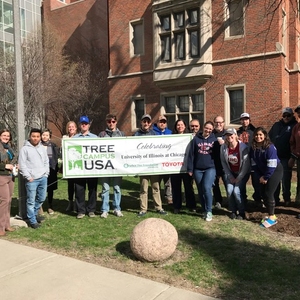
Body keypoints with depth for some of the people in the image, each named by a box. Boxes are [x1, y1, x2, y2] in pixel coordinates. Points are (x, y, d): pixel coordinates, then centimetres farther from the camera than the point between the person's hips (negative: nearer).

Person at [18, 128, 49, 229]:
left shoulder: (42, 148, 12)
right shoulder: (25, 149, -5)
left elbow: (46, 161, 16)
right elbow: (22, 165, -8)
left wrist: (46, 174, 6)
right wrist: (28, 177, -11)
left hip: (43, 178, 6)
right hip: (32, 179, -5)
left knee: (41, 199, 14)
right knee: (31, 201, -1)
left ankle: (34, 214, 34)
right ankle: (32, 220, 10)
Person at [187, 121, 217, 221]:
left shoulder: (214, 139, 5)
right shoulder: (196, 139, 4)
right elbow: (191, 155, 2)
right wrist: (190, 169, -1)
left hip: (210, 168, -2)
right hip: (198, 169, 2)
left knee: (207, 188, -17)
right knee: (201, 191, 8)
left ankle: (209, 211, -3)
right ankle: (205, 211, 22)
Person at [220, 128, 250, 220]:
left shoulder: (243, 147, -21)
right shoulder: (223, 147, -11)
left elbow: (246, 164, -17)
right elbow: (223, 162, -3)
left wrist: (239, 178, -15)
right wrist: (230, 177, -5)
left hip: (242, 173, -3)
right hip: (230, 173, 3)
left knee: (237, 191, -16)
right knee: (229, 191, -12)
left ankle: (242, 212, 5)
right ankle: (233, 211, 11)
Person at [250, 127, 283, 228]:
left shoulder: (270, 147, -23)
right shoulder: (253, 148, -3)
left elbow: (272, 165, -24)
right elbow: (254, 164, 1)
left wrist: (265, 177, -17)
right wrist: (260, 176, -4)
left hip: (275, 171, -7)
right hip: (263, 173, 7)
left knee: (268, 193, -10)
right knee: (263, 193, 5)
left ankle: (272, 217, 3)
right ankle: (271, 215, 20)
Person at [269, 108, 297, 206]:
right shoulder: (276, 125, 14)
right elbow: (269, 137, 20)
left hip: (286, 158, -4)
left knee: (285, 180, 2)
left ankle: (287, 199, 16)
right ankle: (275, 199, 16)